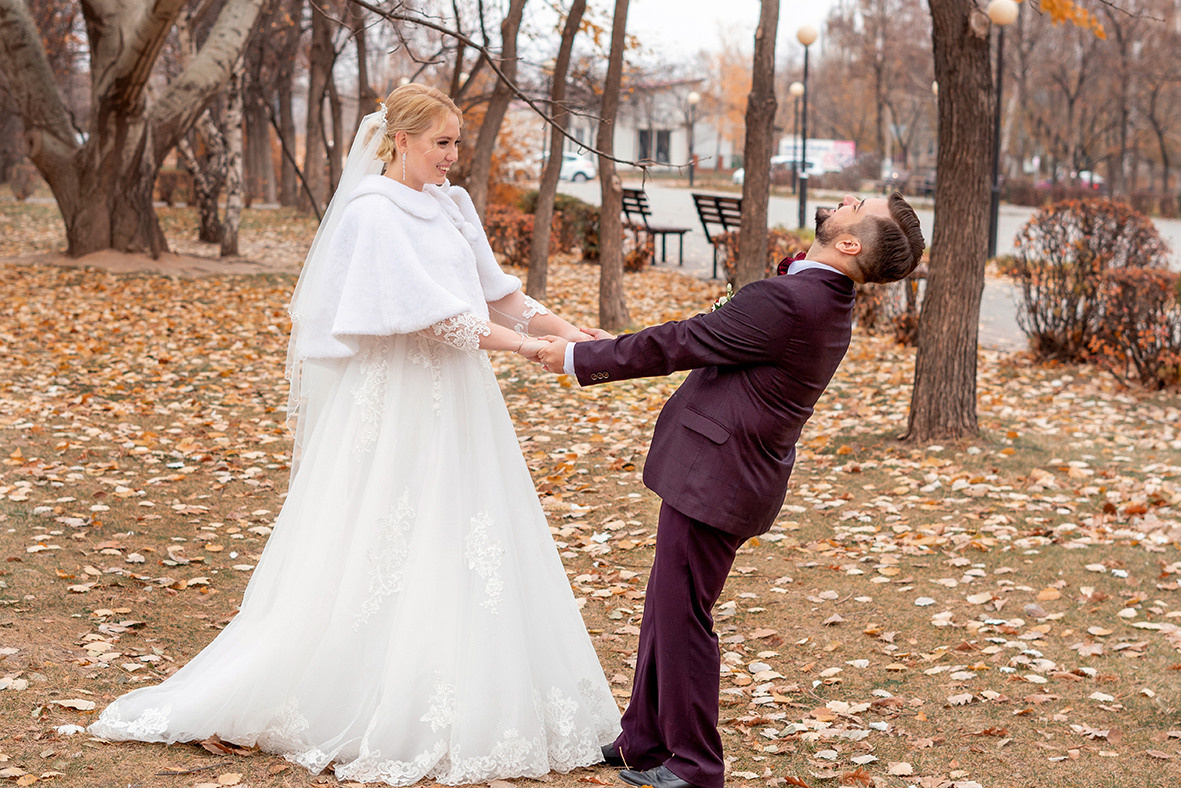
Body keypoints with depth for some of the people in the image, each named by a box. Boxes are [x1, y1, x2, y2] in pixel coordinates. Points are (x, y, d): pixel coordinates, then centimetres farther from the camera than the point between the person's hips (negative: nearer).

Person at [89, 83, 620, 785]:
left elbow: (496, 293, 12)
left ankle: (479, 708, 17)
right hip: (394, 405, -8)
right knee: (381, 561, -2)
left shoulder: (452, 206, 11)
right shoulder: (373, 214, -14)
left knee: (468, 556, 9)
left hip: (456, 406, 8)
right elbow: (433, 316, -20)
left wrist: (570, 332, 1)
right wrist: (532, 347, -20)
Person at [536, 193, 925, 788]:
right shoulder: (823, 300, 9)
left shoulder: (787, 302, -23)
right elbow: (708, 339, 17)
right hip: (721, 475, 10)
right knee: (666, 607, 18)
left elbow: (680, 343, -17)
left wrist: (577, 358, -6)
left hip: (712, 480, -10)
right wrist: (613, 348, 19)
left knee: (681, 615, 1)